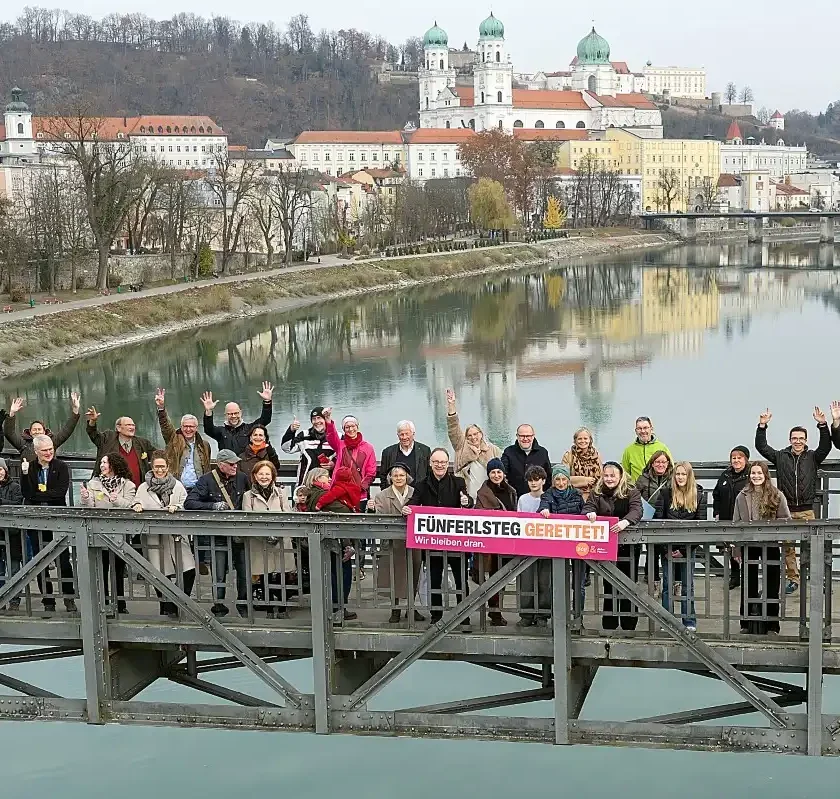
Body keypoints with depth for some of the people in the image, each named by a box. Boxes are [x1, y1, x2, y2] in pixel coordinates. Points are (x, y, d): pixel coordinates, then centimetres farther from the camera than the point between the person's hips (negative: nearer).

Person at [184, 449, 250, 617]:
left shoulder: (242, 478, 5)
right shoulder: (207, 481, -5)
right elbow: (189, 503, -12)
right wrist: (213, 506, -22)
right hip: (218, 535, -2)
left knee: (244, 571, 4)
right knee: (219, 575, 1)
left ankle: (243, 605, 23)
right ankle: (218, 606, 18)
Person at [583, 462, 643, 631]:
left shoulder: (632, 492, -3)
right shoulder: (597, 492, 6)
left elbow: (636, 511, -18)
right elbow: (588, 507, -5)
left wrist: (625, 522, -39)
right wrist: (590, 513, -30)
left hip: (628, 544, -2)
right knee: (608, 584, 6)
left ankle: (629, 625, 10)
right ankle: (609, 625, 13)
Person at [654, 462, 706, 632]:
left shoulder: (698, 494, 1)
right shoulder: (666, 492, 1)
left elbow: (701, 522, -1)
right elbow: (658, 518, -1)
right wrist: (664, 547, -9)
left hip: (688, 547, 0)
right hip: (668, 546, 0)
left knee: (688, 585, 5)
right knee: (667, 584, 5)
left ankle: (689, 622, 11)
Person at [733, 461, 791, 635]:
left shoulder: (777, 495, 1)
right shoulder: (742, 496, 7)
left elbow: (786, 520, 2)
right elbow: (736, 521, 7)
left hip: (771, 545, -1)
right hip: (748, 545, 1)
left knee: (772, 583, 4)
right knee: (748, 583, 7)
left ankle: (771, 625, 11)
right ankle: (746, 623, 15)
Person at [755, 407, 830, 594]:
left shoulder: (813, 457, 6)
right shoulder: (781, 456, 7)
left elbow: (826, 446, -9)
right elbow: (761, 447, 2)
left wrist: (822, 425, -20)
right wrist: (762, 426, -8)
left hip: (807, 510, -1)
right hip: (786, 510, 1)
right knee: (787, 547, 3)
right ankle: (793, 579, 12)